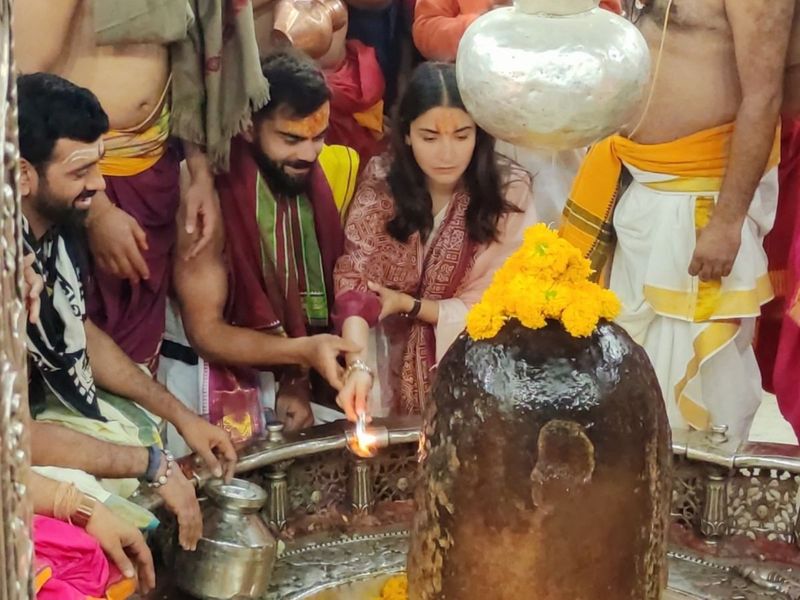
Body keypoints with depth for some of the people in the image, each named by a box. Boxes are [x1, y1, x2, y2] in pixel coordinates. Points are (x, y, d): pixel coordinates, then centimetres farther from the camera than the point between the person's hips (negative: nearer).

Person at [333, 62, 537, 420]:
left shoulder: (508, 191, -9)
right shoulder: (381, 181, -5)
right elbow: (353, 280, -12)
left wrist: (407, 304, -9)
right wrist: (359, 365, -27)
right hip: (391, 360, 2)